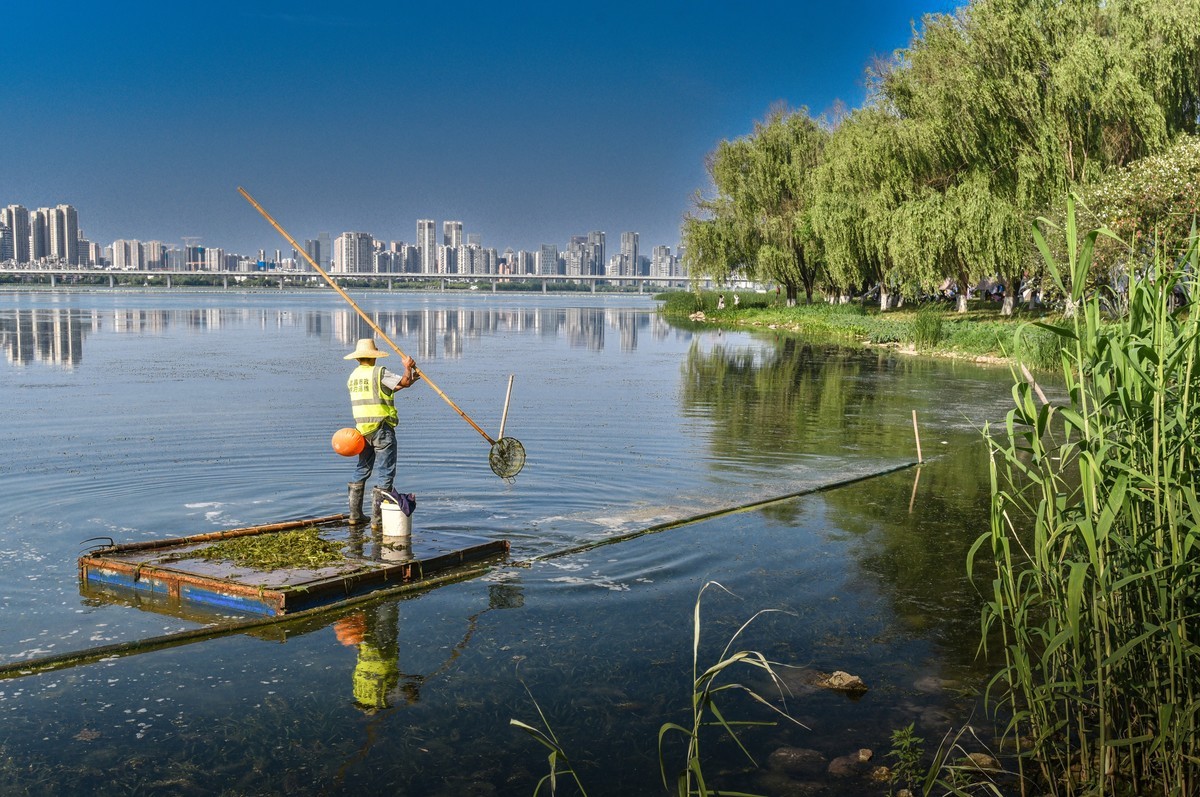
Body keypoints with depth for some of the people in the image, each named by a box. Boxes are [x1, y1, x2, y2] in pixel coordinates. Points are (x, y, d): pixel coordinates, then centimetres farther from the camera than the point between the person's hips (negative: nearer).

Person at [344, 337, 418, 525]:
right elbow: (404, 382, -16)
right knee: (386, 472, -1)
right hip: (382, 428, -7)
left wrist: (409, 380, 16)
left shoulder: (353, 376, 12)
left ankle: (355, 514, 17)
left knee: (362, 469, 16)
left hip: (362, 430, 7)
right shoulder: (379, 373, -13)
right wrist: (408, 367, 4)